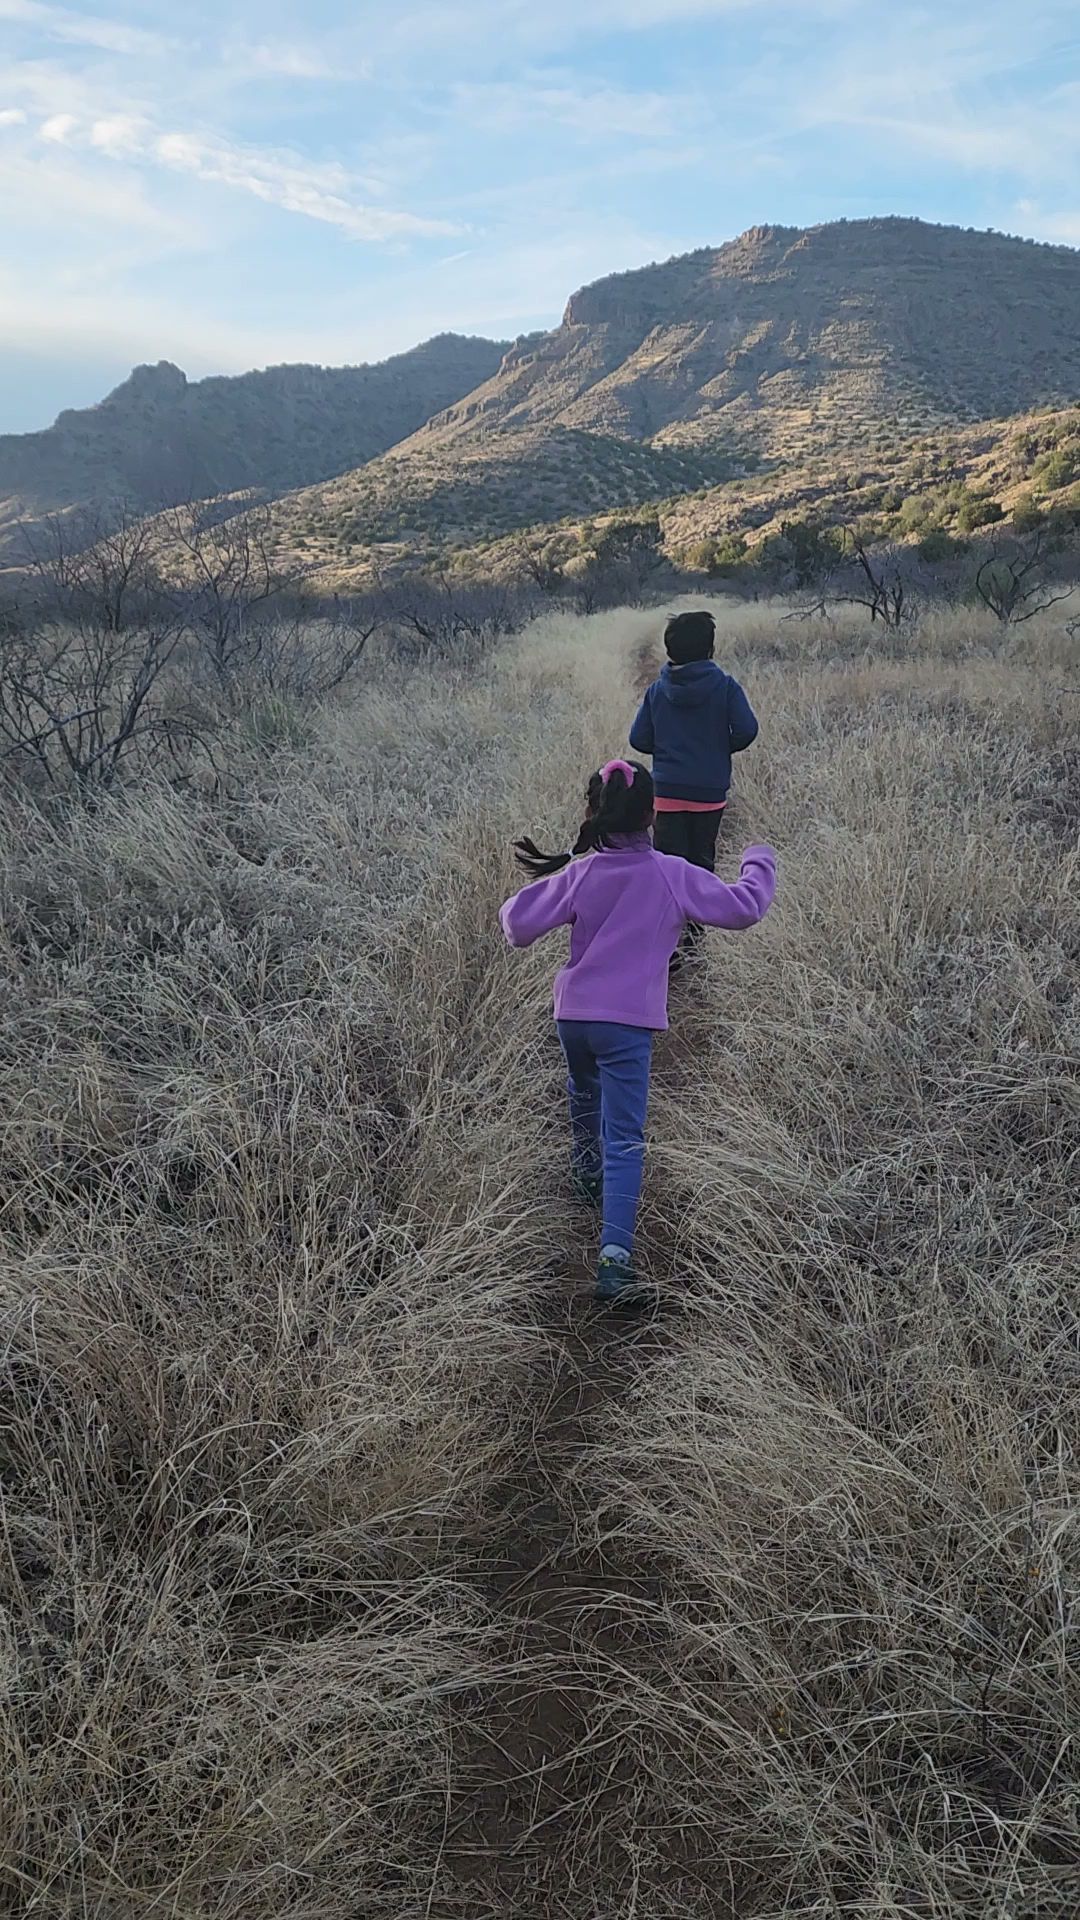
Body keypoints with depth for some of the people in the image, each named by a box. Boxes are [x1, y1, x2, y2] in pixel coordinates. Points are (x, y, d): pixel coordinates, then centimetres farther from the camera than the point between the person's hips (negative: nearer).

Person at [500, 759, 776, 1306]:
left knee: (585, 1095, 33)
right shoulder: (674, 877, -7)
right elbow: (743, 908, -4)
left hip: (573, 1014, 3)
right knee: (624, 1141, -5)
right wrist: (759, 864, 15)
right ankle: (615, 1256, -17)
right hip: (629, 1023, -3)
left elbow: (519, 925, -6)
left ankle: (588, 1173, 55)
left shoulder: (578, 875, -4)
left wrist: (518, 902, 17)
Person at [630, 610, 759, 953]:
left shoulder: (657, 690, 1)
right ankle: (695, 931, 20)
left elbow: (638, 739, 0)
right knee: (701, 861, 14)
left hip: (668, 791, 0)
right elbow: (747, 729, -15)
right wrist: (723, 748, 5)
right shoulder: (724, 686, -6)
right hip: (710, 792, 0)